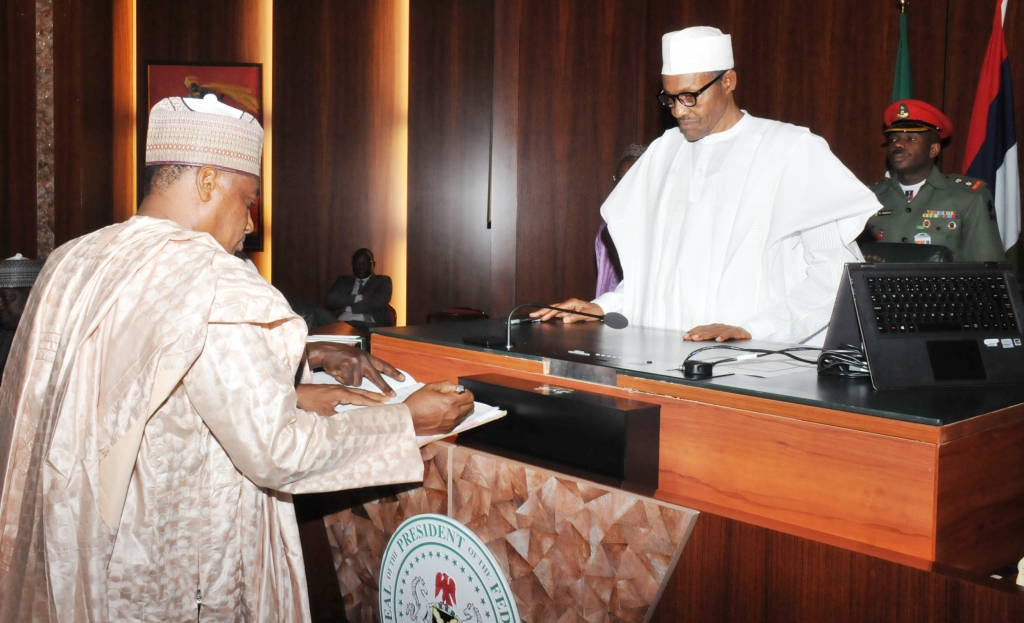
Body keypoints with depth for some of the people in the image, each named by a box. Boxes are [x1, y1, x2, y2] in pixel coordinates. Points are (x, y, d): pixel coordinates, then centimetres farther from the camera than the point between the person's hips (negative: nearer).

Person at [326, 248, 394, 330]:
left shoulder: (382, 280, 16)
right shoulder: (343, 281, 25)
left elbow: (380, 301, -4)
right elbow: (330, 300, 7)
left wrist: (347, 308, -1)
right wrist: (358, 298, -5)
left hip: (369, 325, -2)